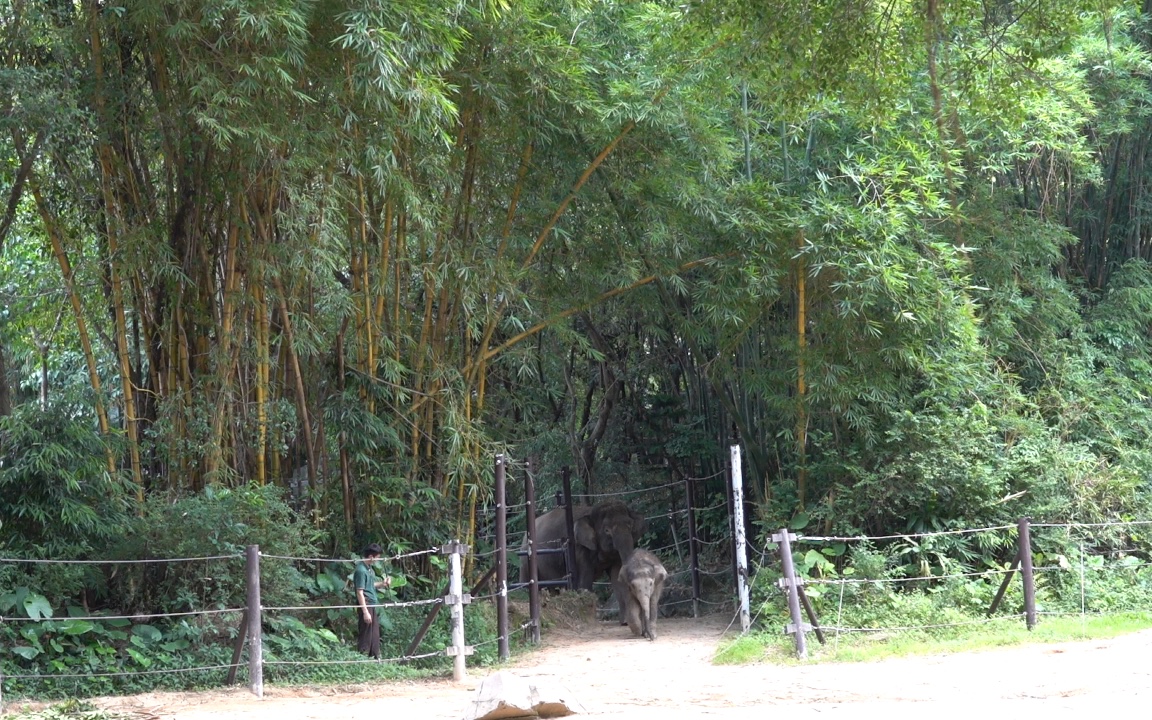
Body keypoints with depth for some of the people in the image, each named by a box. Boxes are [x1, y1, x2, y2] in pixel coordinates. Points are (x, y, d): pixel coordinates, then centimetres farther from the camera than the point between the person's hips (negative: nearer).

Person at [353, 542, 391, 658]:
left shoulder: (369, 568, 12)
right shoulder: (361, 570, -17)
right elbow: (360, 592, -19)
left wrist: (382, 584, 9)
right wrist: (365, 612, -21)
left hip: (373, 605, 9)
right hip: (366, 606, -9)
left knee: (375, 636, 13)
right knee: (365, 636, -3)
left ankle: (375, 658, 20)